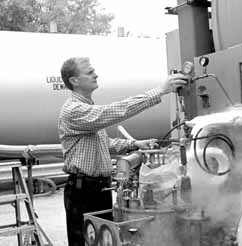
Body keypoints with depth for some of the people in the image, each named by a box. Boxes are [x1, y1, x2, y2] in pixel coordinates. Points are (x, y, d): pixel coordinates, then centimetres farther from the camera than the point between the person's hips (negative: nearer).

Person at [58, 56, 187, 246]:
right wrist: (158, 92, -31)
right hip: (82, 189, -9)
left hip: (101, 187, 9)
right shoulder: (73, 110, -18)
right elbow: (115, 112, -30)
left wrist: (134, 144, 10)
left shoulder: (90, 108, 15)